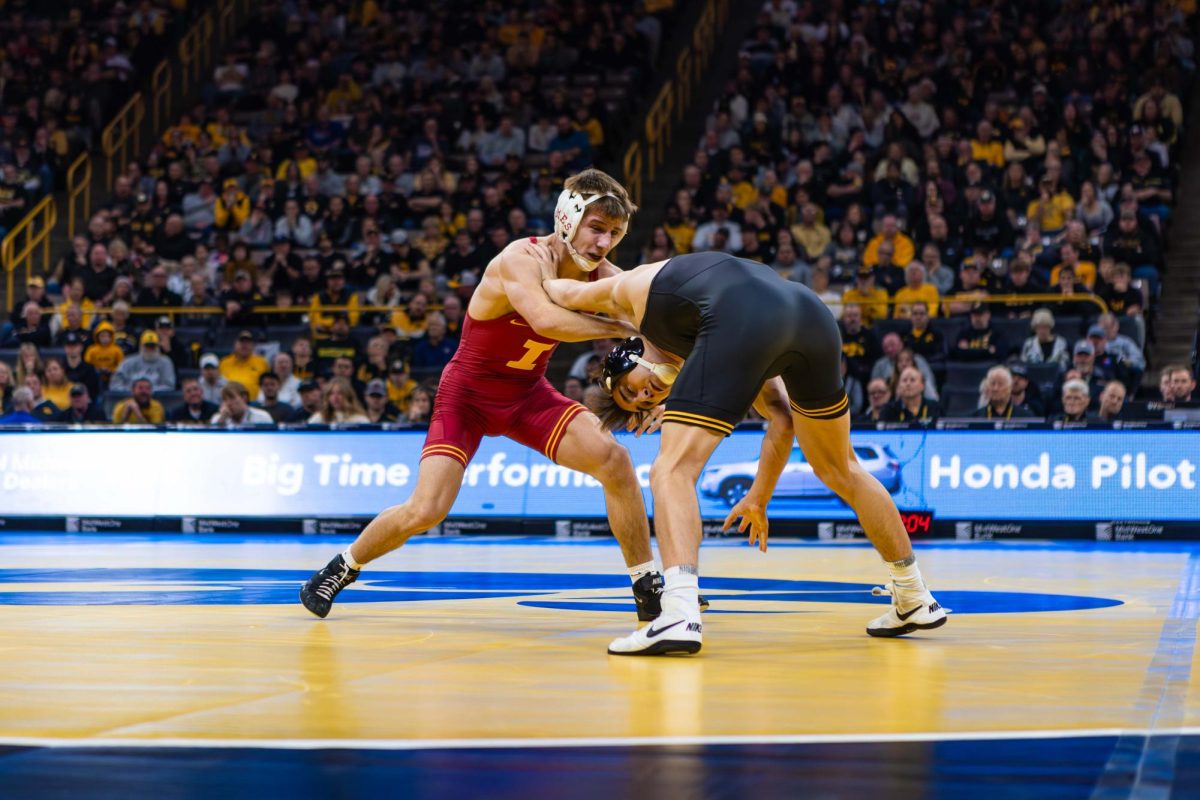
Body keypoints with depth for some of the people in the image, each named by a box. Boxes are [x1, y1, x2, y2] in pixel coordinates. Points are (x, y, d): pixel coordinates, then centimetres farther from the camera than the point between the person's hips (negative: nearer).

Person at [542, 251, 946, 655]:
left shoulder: (629, 288, 31)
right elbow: (783, 421, 35)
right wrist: (759, 499, 44)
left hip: (743, 320, -7)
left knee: (673, 470, 1)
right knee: (839, 470, 27)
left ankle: (680, 615, -19)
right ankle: (914, 599, 38)